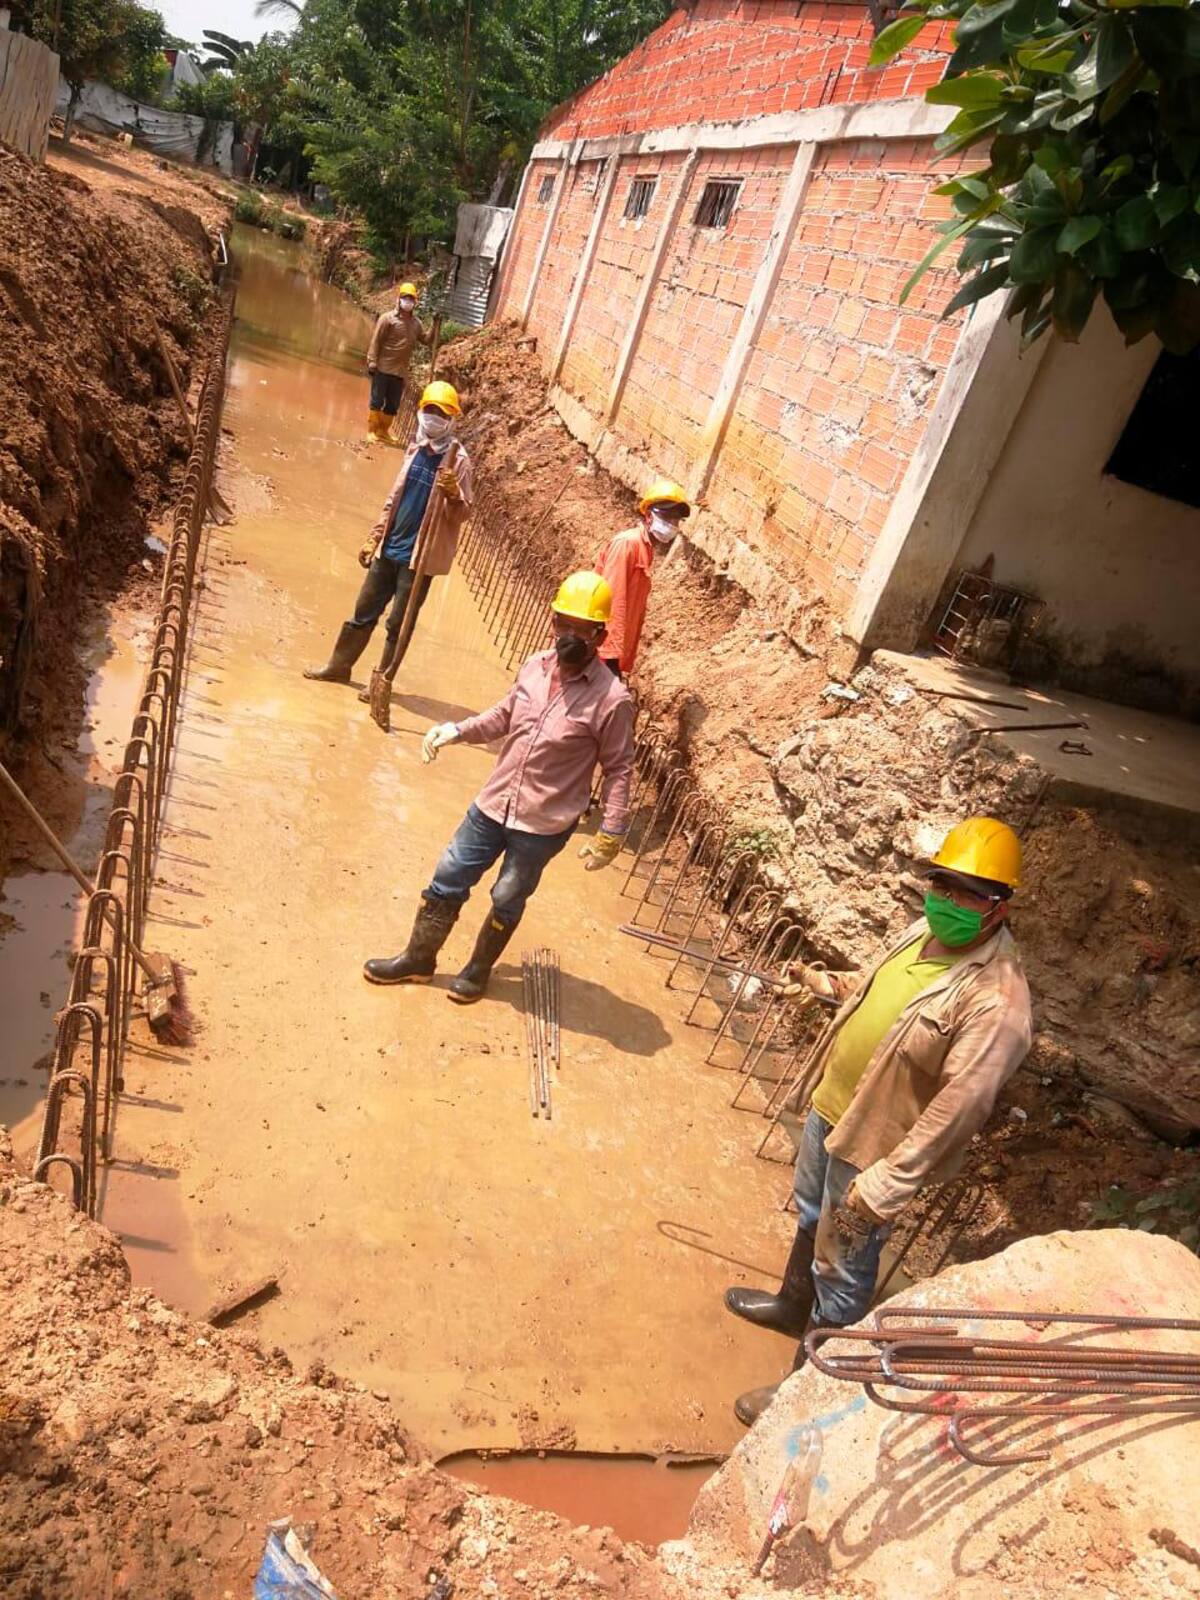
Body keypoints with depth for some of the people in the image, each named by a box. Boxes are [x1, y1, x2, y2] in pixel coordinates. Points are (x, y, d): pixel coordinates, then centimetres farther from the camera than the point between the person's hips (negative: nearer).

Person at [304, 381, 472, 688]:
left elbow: (463, 513, -13)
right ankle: (339, 666, 29)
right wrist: (374, 538, 15)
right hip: (389, 548, 6)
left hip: (419, 556, -6)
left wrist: (453, 494, -35)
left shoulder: (458, 461, -11)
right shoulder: (415, 450, 7)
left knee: (398, 624, 3)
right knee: (364, 612, 15)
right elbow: (394, 498, 15)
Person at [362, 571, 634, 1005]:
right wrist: (456, 731, 0)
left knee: (506, 901, 13)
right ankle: (418, 959, 33)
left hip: (544, 824, -5)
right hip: (492, 804, 5)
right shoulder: (535, 666, -3)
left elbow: (618, 769, -10)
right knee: (448, 879, 13)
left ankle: (479, 969, 39)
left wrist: (612, 832, -11)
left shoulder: (611, 698, -19)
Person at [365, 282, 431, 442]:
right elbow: (376, 341, -8)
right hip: (383, 368, -5)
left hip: (401, 372, 5)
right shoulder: (388, 318, -5)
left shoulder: (416, 323, 10)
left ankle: (383, 431, 23)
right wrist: (372, 362, -15)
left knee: (393, 405, 11)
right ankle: (372, 430, 5)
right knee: (377, 401, -2)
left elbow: (426, 339, 11)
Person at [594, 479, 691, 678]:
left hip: (614, 654, 9)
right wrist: (610, 651, -23)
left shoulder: (646, 550, 18)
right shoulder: (627, 543, -10)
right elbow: (611, 598, -18)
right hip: (604, 652, -9)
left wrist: (625, 665, 17)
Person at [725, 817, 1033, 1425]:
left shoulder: (995, 1001, -31)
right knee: (812, 1215, 31)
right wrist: (824, 982, 22)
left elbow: (957, 1108, -30)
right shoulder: (927, 931, -5)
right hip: (832, 1103, 9)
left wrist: (888, 1183, -29)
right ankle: (792, 1304, 58)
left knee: (841, 1270, 11)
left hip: (874, 1143, -9)